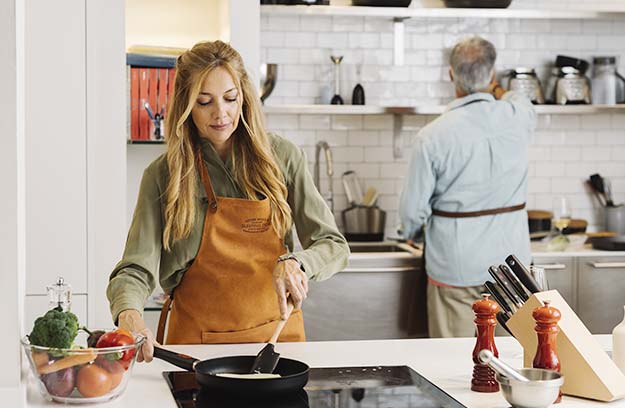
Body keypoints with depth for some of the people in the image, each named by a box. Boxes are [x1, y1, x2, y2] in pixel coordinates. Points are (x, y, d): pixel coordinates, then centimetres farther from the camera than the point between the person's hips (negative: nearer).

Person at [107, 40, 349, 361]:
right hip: (197, 340, 0)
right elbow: (136, 270, -8)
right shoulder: (163, 175, -2)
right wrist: (128, 313, -30)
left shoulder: (281, 157, 1)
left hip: (276, 334, 1)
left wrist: (296, 262, -21)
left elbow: (334, 246, 1)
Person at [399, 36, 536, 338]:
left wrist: (413, 233, 13)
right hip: (509, 259, 3)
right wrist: (494, 87, 42)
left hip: (455, 265, -3)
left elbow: (413, 209, -9)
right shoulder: (518, 118, -7)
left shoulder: (433, 136, -15)